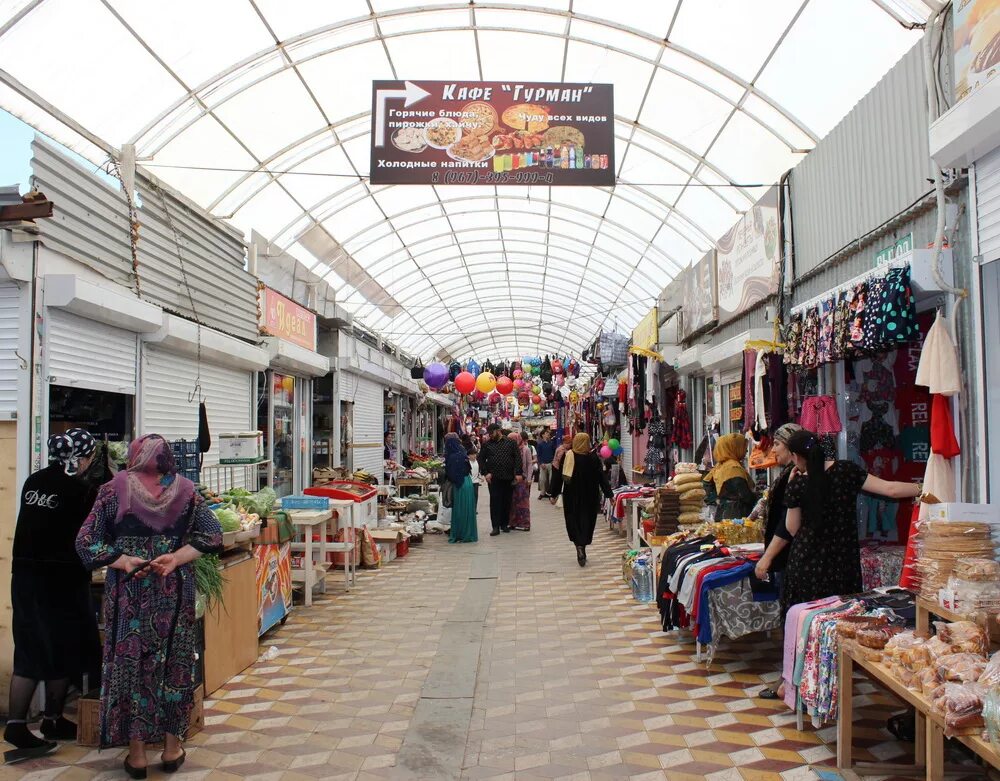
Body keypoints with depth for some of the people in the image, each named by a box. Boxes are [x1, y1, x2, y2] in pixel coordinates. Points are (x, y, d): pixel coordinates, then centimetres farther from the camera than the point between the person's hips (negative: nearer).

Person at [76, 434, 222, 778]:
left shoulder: (115, 489, -3)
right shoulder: (185, 490, -1)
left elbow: (87, 542, -7)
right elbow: (211, 535, -6)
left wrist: (123, 561, -11)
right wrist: (175, 558, -11)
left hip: (128, 591, -1)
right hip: (175, 591, 1)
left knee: (129, 661, 10)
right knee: (174, 661, 12)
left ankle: (137, 752, 18)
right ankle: (172, 746, 22)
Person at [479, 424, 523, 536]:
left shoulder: (510, 443, 3)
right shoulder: (487, 444, 7)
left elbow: (518, 458, 1)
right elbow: (481, 459, 10)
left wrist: (518, 473, -8)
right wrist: (485, 473, -2)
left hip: (508, 478, 0)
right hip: (493, 478, 0)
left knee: (507, 501, 7)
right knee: (495, 501, -4)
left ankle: (504, 524, 19)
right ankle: (496, 526, -2)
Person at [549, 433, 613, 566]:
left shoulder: (567, 457, -5)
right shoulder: (593, 458, -10)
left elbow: (558, 476, 0)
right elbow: (602, 477, -8)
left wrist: (554, 494, 9)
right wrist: (609, 495, -2)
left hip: (571, 497, 1)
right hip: (589, 497, -1)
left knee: (573, 521, 10)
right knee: (586, 521, 11)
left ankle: (579, 545, -10)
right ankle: (582, 547, 8)